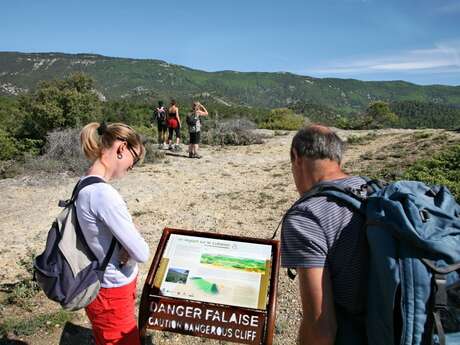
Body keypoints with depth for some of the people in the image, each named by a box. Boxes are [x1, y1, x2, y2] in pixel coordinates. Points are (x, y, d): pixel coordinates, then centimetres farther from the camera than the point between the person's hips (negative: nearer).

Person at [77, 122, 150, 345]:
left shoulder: (86, 185, -1)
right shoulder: (103, 193, -31)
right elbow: (142, 253, -26)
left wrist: (126, 249, -11)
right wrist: (130, 252, -6)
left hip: (108, 288, 9)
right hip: (112, 295, -8)